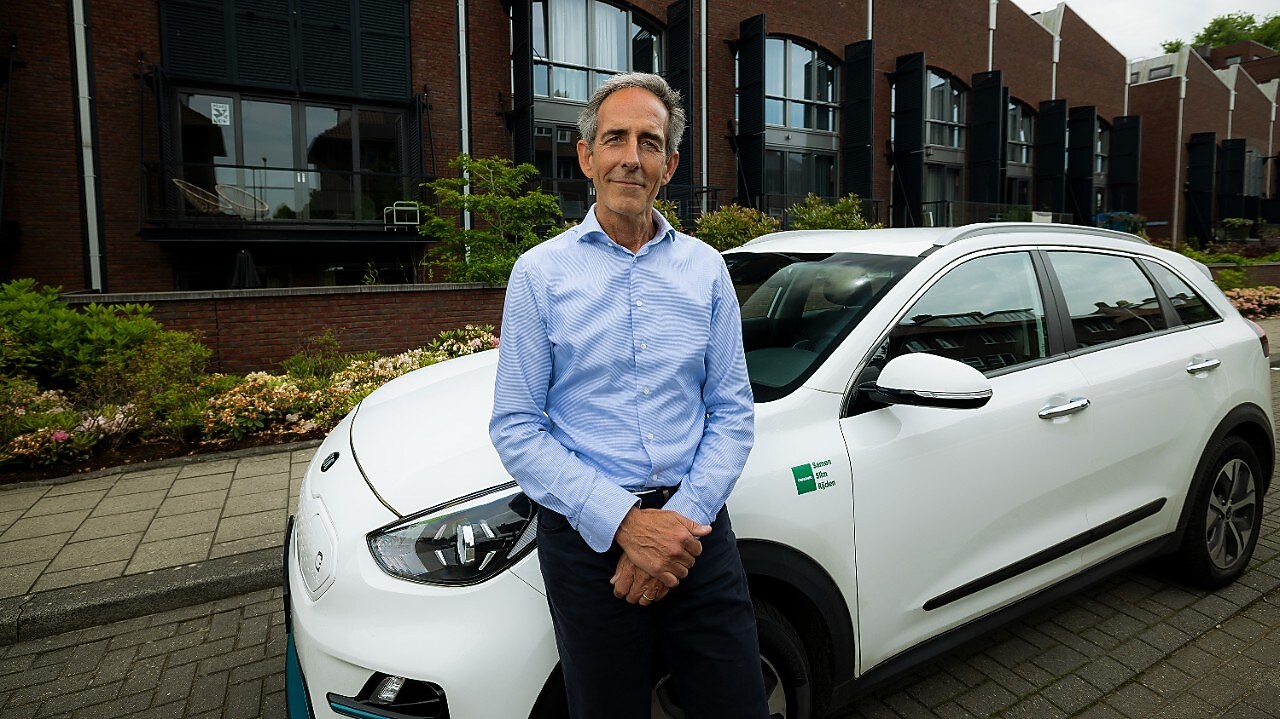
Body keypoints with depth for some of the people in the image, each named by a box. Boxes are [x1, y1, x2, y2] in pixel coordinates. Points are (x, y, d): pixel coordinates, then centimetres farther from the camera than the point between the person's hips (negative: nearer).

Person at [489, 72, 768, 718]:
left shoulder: (705, 268, 5)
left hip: (696, 529, 2)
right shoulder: (540, 272, -3)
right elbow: (516, 428, -6)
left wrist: (683, 518, -10)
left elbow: (733, 414, 4)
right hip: (586, 541, -2)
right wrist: (624, 524, -16)